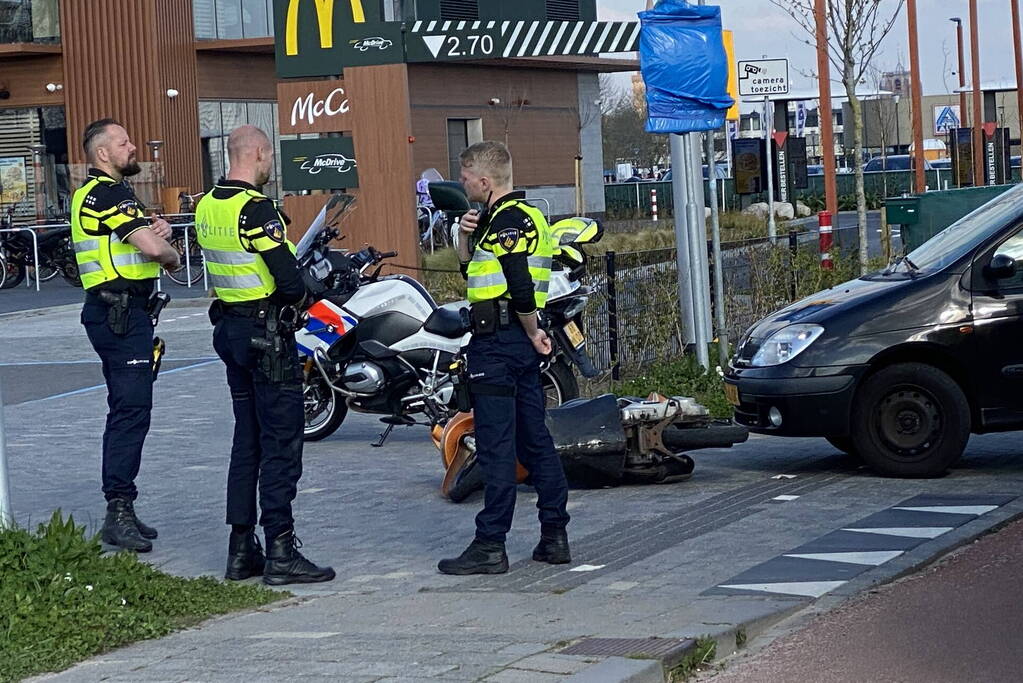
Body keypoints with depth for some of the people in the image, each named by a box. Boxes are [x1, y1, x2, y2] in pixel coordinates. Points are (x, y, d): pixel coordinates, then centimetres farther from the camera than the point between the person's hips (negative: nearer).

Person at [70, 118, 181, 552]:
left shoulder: (92, 193, 19)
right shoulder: (109, 193, -14)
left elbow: (142, 238, 24)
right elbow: (153, 248, -23)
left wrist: (155, 231, 1)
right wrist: (171, 254, -1)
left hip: (113, 312, 11)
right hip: (121, 310, -11)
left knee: (124, 410, 14)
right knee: (132, 409, -14)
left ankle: (120, 511, 18)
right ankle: (118, 511, -16)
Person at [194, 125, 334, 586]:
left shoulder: (207, 206, 8)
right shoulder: (256, 209, -19)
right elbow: (289, 280, -23)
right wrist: (301, 295, -1)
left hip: (229, 328, 9)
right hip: (267, 334, -9)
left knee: (247, 440, 14)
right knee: (281, 443, -4)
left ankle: (241, 549, 16)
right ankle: (280, 552, -4)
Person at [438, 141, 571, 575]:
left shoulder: (507, 221, -14)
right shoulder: (525, 215, 18)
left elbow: (521, 290, -23)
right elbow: (471, 270, 24)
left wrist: (531, 333, -10)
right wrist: (468, 236, 6)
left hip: (498, 340, -10)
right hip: (520, 342, 10)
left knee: (496, 445, -8)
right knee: (535, 440, 11)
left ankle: (490, 545, -6)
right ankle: (554, 536, 14)